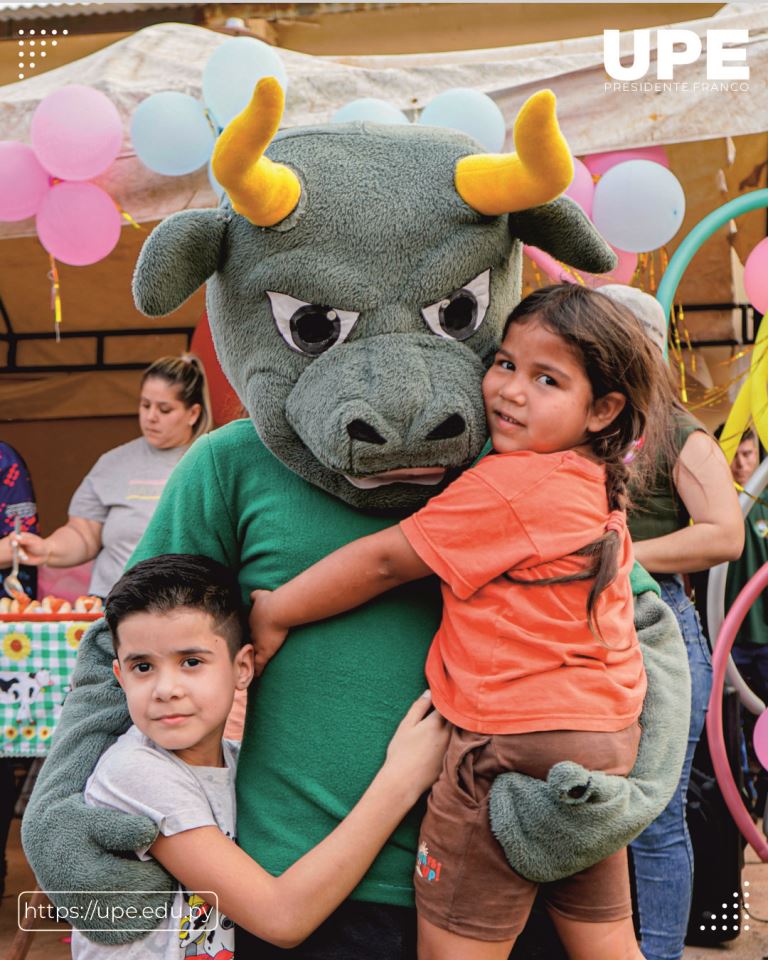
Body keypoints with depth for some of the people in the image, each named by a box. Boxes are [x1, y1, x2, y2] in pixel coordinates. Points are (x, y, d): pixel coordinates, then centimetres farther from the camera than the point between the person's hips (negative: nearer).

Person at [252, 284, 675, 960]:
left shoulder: (509, 485, -21)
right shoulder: (599, 484, 4)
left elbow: (384, 561, -16)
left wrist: (273, 611, -5)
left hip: (516, 746, -9)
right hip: (608, 735, 9)